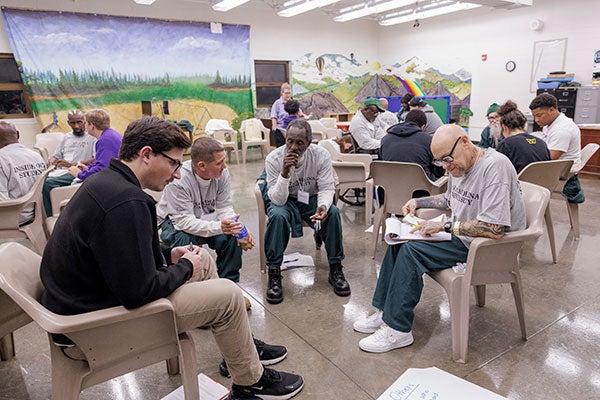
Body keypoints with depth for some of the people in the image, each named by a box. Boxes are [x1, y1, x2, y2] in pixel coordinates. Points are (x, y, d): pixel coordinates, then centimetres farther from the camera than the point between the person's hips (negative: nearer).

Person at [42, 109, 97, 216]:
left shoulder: (92, 136, 3)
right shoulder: (67, 137, 27)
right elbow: (56, 156, 30)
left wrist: (72, 164, -18)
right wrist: (51, 162, 4)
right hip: (61, 172, 7)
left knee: (48, 183, -29)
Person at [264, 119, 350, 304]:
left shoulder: (321, 155, -16)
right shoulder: (273, 159, -20)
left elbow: (327, 188, -10)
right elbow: (278, 200, -23)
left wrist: (323, 205, -34)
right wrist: (284, 173, -40)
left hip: (311, 199, 2)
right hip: (284, 201, -1)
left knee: (333, 212, -27)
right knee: (278, 216, -34)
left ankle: (335, 269, -11)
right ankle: (274, 273, -20)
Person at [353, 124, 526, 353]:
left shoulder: (495, 166, -24)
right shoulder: (459, 166, 5)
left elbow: (495, 228, -31)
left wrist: (445, 226, -25)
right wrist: (418, 202, 9)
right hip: (459, 234, 10)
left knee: (411, 251, -21)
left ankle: (397, 330, -10)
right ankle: (385, 312, 9)